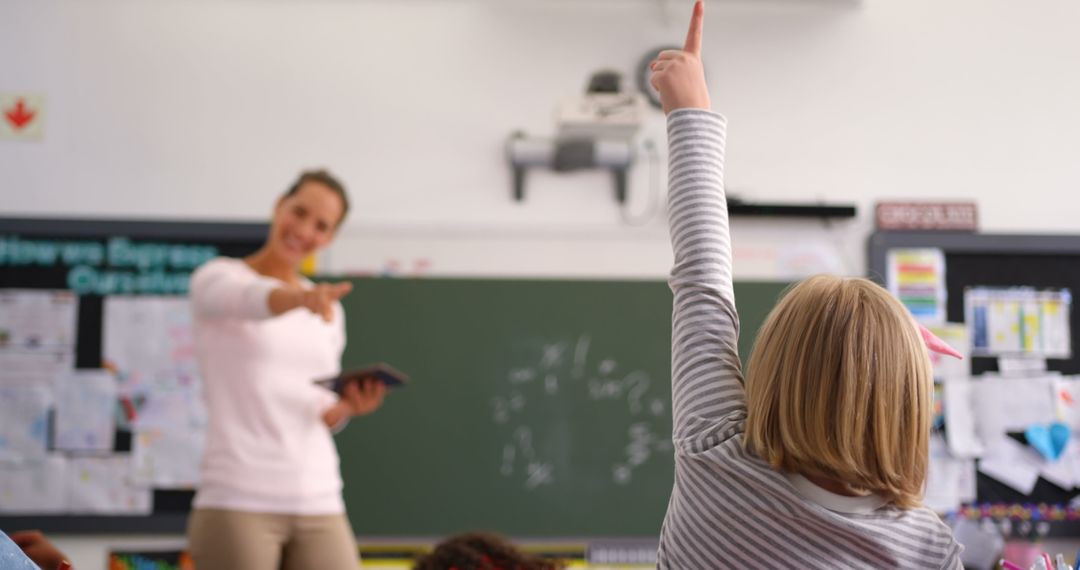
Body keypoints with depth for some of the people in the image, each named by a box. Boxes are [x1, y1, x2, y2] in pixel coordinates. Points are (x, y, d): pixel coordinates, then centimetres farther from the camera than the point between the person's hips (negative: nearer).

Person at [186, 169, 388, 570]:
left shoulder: (329, 312, 17)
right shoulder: (218, 277, 0)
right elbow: (247, 300, -25)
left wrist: (349, 406, -1)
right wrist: (300, 298, -46)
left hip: (319, 506, 5)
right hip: (237, 503, -5)